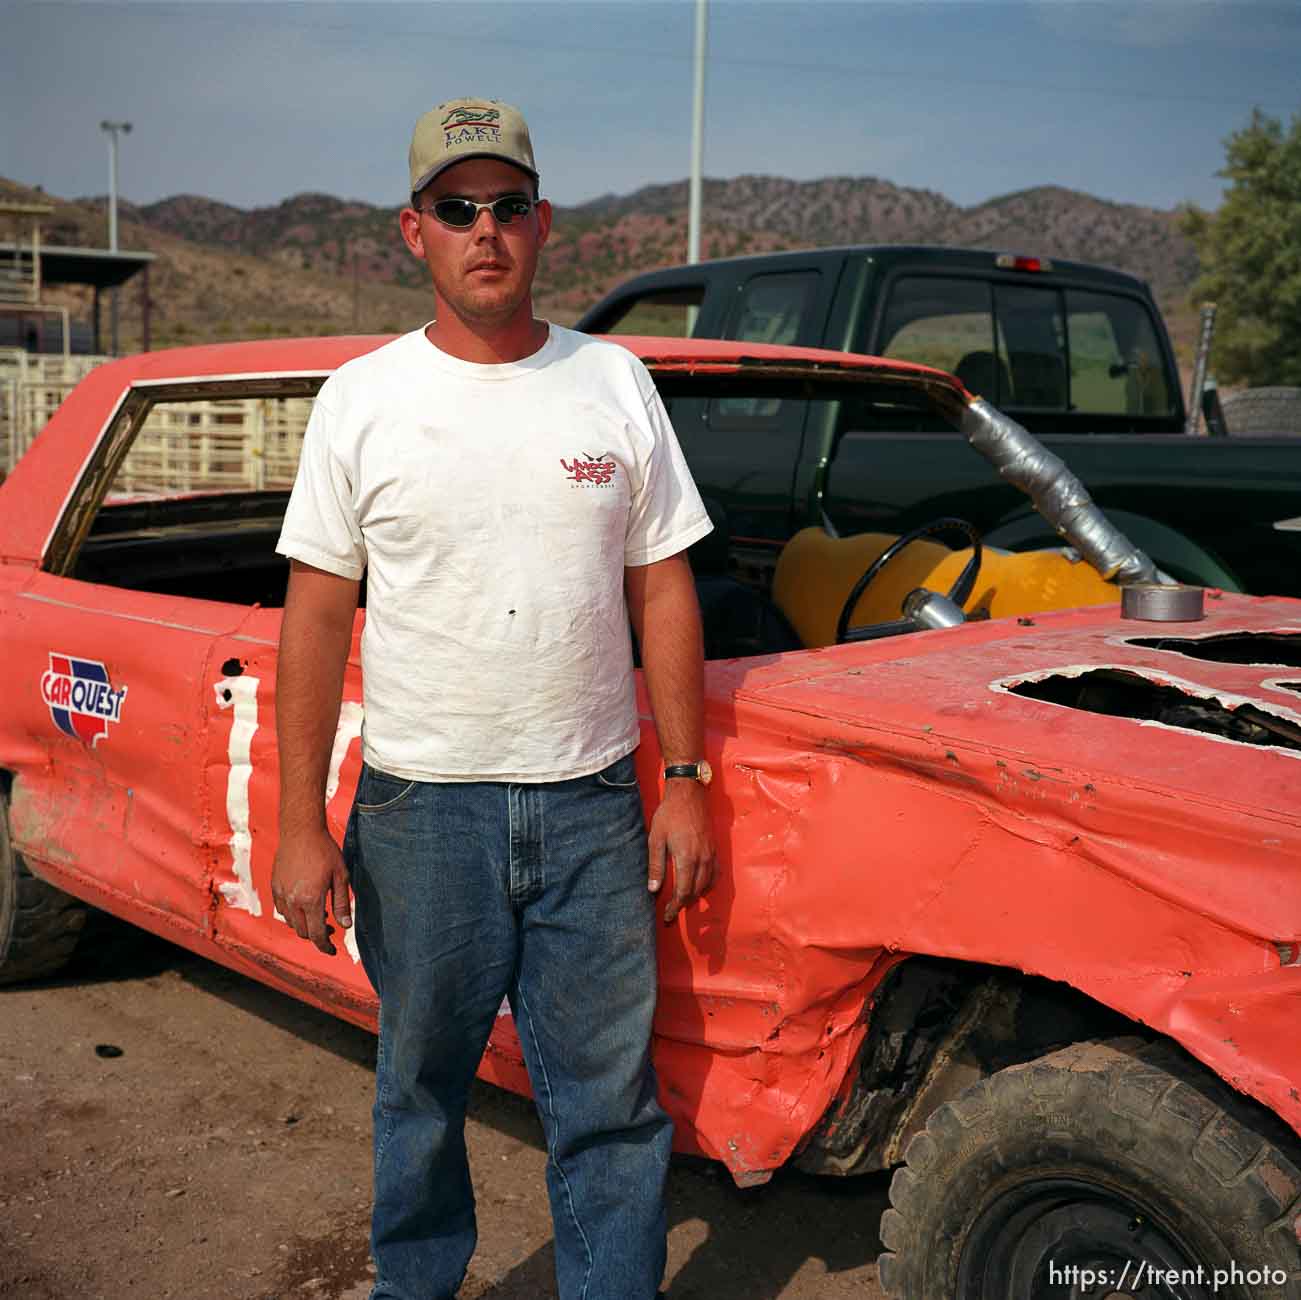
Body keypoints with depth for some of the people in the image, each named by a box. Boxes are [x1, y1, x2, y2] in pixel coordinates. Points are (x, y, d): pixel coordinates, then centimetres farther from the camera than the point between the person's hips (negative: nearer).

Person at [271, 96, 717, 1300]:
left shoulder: (616, 386, 4)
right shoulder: (362, 400, 0)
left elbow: (662, 591, 6)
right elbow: (317, 617, -1)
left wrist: (685, 781, 2)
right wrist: (301, 824, -5)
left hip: (593, 802, 1)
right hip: (421, 805, 0)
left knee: (611, 1098, 8)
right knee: (421, 1084, 15)